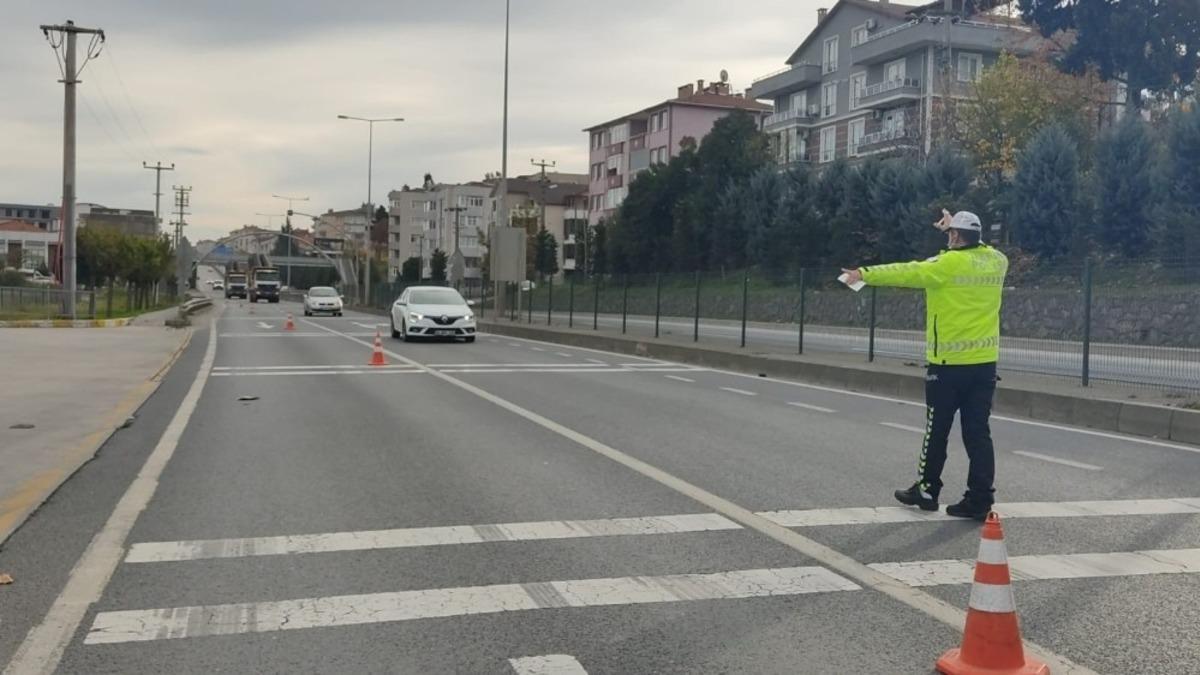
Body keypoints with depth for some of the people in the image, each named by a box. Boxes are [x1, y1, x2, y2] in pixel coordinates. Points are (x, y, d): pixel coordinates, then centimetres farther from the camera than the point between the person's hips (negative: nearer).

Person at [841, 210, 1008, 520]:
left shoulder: (948, 264, -11)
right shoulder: (997, 261, 5)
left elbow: (905, 273, -8)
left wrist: (865, 274, 1)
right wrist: (955, 227, 37)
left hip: (949, 363, -5)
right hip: (985, 362, 5)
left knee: (937, 431, 7)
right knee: (977, 433, 6)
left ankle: (927, 490, 19)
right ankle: (980, 500, 6)